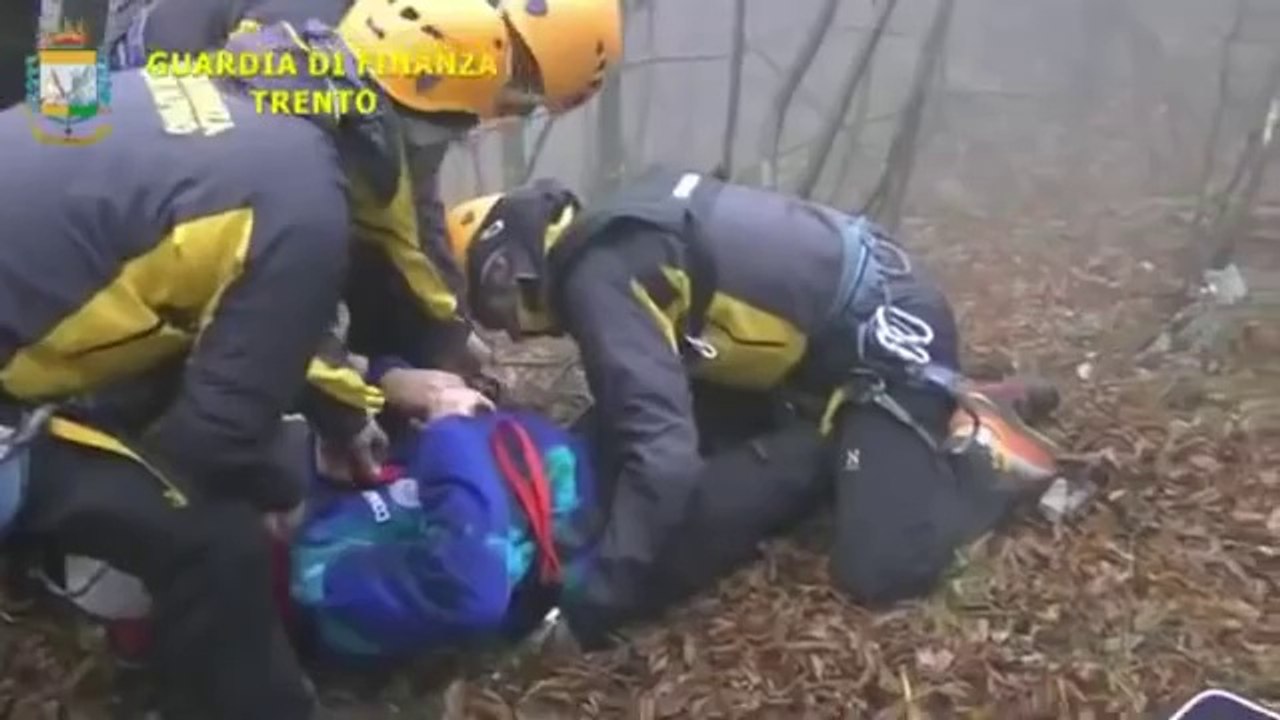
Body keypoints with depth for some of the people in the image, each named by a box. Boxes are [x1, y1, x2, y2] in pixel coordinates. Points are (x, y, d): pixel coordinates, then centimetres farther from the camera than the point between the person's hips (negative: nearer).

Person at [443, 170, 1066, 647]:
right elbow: (641, 404, 19)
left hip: (886, 332, -10)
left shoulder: (597, 280, -20)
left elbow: (662, 455, -30)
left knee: (878, 572, -18)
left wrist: (592, 604, -26)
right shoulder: (613, 239, 10)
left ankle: (975, 444, 6)